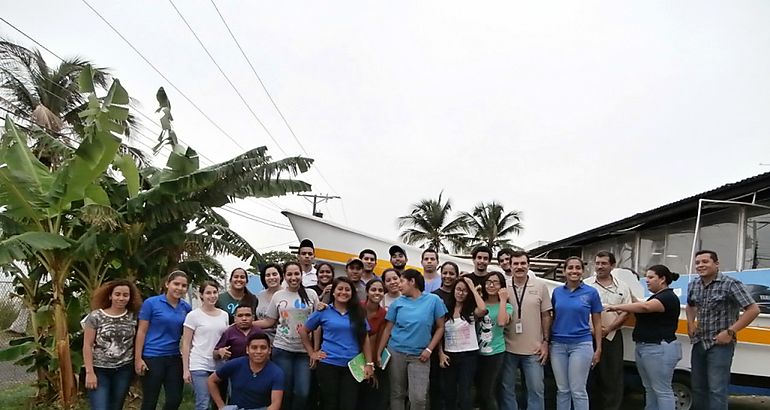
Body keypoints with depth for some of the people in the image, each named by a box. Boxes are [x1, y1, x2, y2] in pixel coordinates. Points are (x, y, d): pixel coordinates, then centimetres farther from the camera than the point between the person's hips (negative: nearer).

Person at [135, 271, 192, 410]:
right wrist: (138, 358, -10)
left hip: (175, 358, 4)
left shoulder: (186, 307, 4)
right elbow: (141, 331, -6)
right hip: (152, 357, -4)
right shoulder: (151, 303, -8)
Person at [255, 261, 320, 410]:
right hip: (282, 349, 1)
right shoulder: (278, 295, 5)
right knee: (284, 391, 6)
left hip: (304, 349, 0)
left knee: (302, 392, -2)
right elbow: (269, 321, 9)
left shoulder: (311, 294, 3)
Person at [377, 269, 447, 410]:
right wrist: (379, 353, 1)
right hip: (396, 352, 2)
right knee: (397, 394, 9)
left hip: (419, 355, -2)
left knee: (419, 398, -8)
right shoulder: (397, 303, 3)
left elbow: (440, 327, 0)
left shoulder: (433, 300, -3)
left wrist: (429, 349, -8)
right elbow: (387, 329, 5)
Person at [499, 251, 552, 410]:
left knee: (536, 389, 6)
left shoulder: (540, 285, -2)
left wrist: (545, 342, -1)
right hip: (508, 348, 1)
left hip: (533, 349, -1)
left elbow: (546, 316, 2)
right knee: (506, 389, 12)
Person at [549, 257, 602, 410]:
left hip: (581, 344, -3)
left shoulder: (591, 292, -2)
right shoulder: (557, 292, 5)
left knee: (578, 391, 0)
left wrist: (598, 348, -2)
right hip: (557, 345, 3)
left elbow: (597, 323, 2)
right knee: (562, 390, 11)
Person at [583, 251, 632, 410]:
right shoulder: (585, 285, 2)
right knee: (590, 375, 7)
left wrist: (608, 329, -10)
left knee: (612, 377, 4)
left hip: (612, 337, 1)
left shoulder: (622, 287, 6)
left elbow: (625, 313, 3)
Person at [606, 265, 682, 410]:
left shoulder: (669, 297, -14)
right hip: (643, 348, 10)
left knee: (662, 390, -4)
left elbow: (644, 307, -29)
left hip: (660, 349, -10)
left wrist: (617, 307, -28)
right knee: (650, 389, 14)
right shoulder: (655, 297, 19)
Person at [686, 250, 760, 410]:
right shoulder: (693, 285, 6)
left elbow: (753, 310, -15)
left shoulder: (730, 284, -14)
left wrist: (730, 332, -18)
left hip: (720, 345, -7)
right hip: (698, 343, 7)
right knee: (698, 388, 15)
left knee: (716, 390, -8)